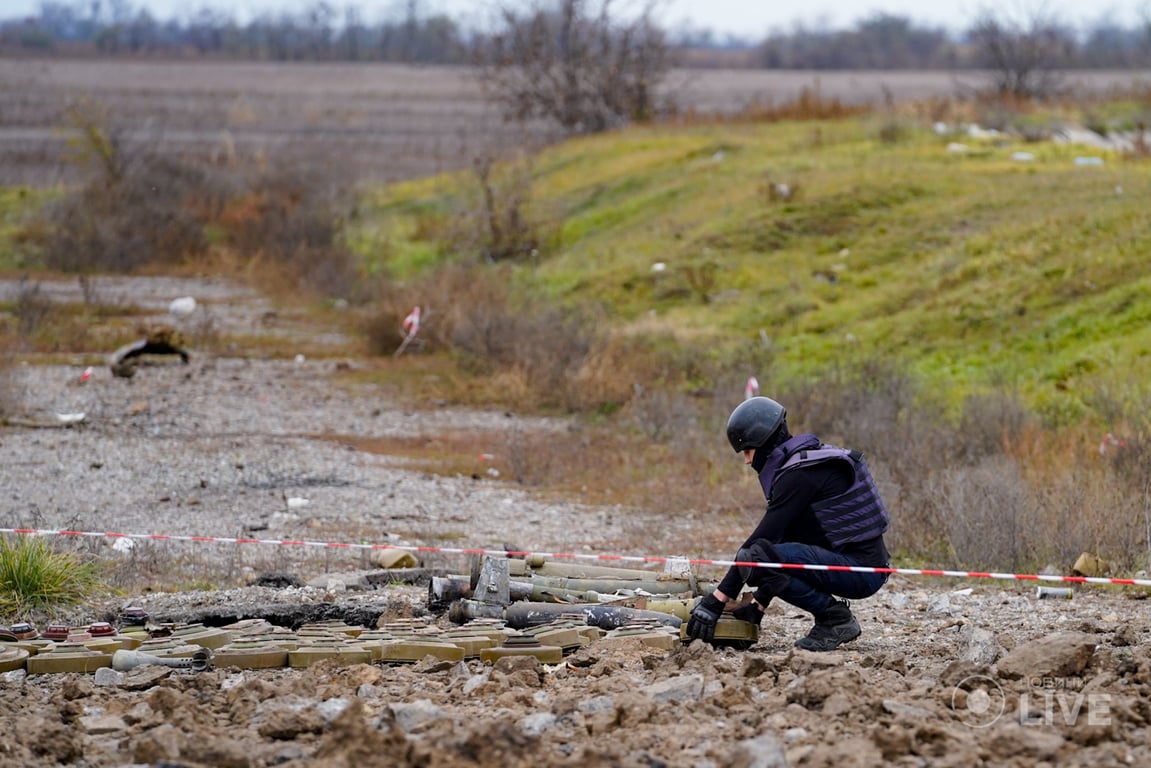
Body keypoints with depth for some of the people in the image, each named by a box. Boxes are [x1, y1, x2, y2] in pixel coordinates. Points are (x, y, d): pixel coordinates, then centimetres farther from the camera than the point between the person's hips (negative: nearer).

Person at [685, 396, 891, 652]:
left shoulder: (799, 474, -14)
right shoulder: (808, 461, 17)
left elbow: (760, 539, -17)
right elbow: (775, 537, 20)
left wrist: (716, 600, -15)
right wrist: (758, 602, 16)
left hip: (862, 571, -10)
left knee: (754, 557, -23)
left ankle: (835, 619, -11)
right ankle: (834, 616, 12)